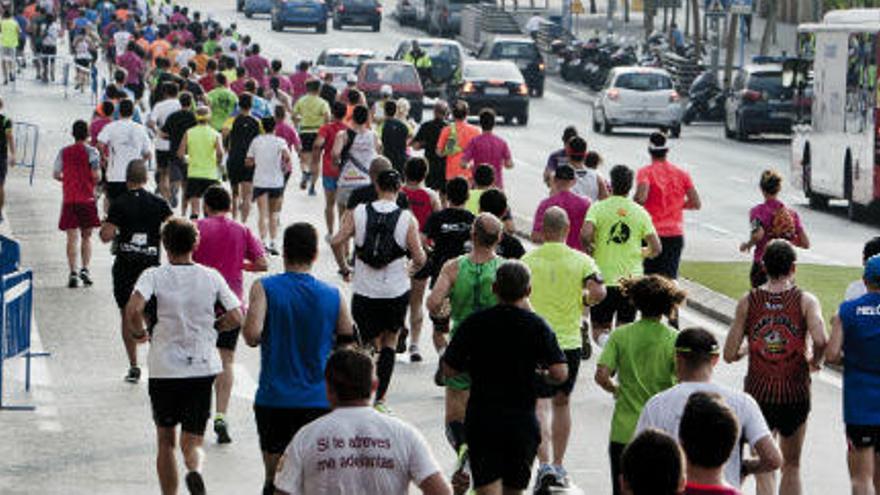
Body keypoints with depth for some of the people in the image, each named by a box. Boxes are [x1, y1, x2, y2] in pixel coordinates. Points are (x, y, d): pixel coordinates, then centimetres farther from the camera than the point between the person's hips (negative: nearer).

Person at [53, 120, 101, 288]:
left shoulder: (64, 152, 5)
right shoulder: (91, 152, -5)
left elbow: (55, 174, 6)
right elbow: (95, 175, -12)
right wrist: (93, 182, 10)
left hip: (69, 199, 2)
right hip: (87, 198, -2)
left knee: (72, 237, 0)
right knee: (87, 236, 11)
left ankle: (73, 272, -8)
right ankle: (85, 268, 0)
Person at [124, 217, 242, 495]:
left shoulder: (153, 276, -4)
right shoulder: (212, 277, 3)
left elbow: (133, 309, -21)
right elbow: (236, 318, 0)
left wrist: (138, 333, -2)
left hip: (164, 369, -1)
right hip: (202, 368, 1)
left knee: (166, 441, 16)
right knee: (192, 441, 5)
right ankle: (195, 470, -27)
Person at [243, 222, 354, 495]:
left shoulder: (265, 288, -7)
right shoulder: (333, 296, 0)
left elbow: (252, 335, -18)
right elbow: (348, 343, 6)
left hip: (274, 399, -1)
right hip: (318, 400, 1)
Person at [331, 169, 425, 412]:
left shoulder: (359, 213, -4)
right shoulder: (406, 218, -8)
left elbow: (336, 241, -11)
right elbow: (419, 258, -11)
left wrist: (343, 267, 6)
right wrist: (413, 270, 12)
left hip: (364, 292, 0)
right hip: (397, 291, 0)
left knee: (372, 345, 14)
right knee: (390, 342, 16)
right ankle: (380, 399, 10)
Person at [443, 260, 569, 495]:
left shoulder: (474, 323, -1)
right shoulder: (537, 326, -4)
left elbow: (449, 370, 2)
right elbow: (560, 373, -11)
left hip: (481, 420, 0)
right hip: (522, 420, 1)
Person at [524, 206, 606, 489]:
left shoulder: (528, 261, -3)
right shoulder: (581, 261, -3)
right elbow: (598, 292, -15)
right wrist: (584, 301, 7)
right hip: (569, 342, 2)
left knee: (541, 405, -2)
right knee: (562, 402, 18)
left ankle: (545, 464, -21)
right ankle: (559, 467, 23)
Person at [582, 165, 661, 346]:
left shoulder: (599, 208, -4)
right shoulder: (640, 212, 3)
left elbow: (585, 234, -20)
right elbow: (656, 249, 1)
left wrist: (589, 249, 1)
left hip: (604, 279, -2)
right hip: (632, 279, 2)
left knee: (599, 329, 9)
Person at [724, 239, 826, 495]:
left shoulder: (748, 302, -2)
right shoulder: (805, 301, -6)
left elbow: (730, 354, -4)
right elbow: (820, 340, -24)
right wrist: (814, 361, -3)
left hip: (758, 393, 0)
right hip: (795, 393, 0)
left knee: (764, 469, 7)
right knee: (791, 466, 18)